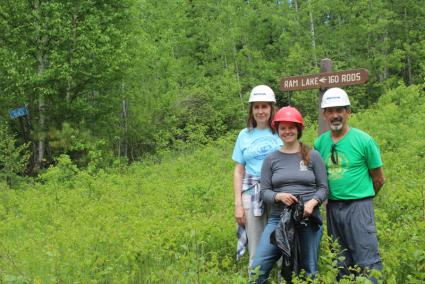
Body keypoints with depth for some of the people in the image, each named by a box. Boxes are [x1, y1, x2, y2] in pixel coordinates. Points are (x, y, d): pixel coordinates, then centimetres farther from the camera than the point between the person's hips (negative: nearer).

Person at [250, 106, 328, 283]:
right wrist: (278, 196, -14)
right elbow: (264, 192, 6)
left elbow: (323, 188, 4)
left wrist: (312, 202, -14)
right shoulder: (271, 159, 7)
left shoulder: (312, 156, 4)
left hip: (308, 219, -1)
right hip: (278, 219, 1)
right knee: (257, 269, -10)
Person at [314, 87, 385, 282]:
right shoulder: (320, 143, 4)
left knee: (367, 262, -5)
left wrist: (360, 197, 8)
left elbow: (378, 179, 0)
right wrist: (334, 196, 10)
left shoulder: (363, 140, -7)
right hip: (332, 207, 5)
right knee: (340, 263, 14)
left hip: (358, 207, -4)